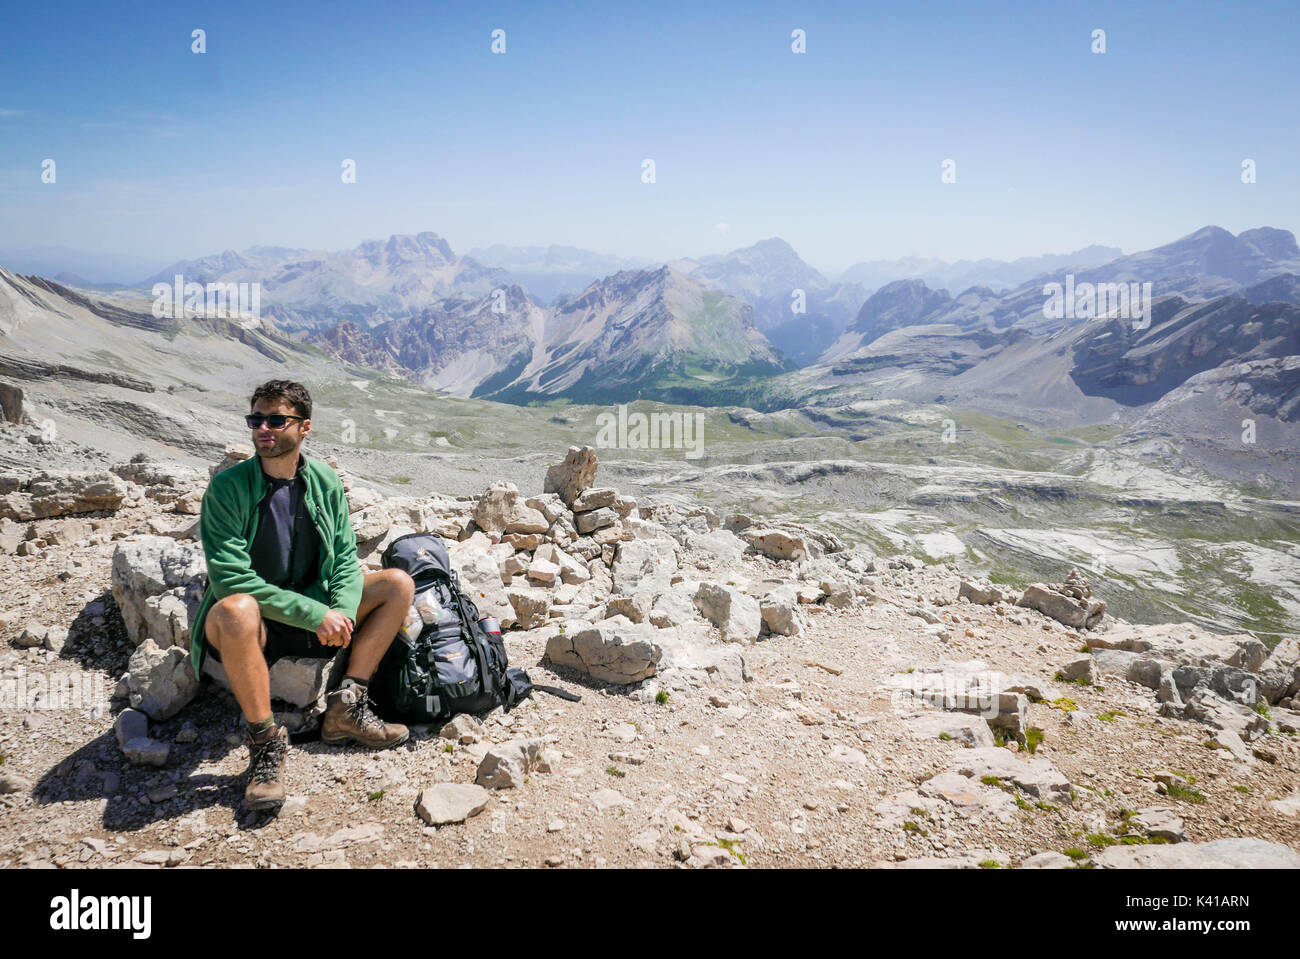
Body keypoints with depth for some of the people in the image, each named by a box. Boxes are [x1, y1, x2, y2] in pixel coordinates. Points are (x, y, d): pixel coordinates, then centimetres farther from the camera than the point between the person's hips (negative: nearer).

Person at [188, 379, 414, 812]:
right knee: (237, 610, -39)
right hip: (253, 626, -5)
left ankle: (346, 707, -7)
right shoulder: (227, 487, -15)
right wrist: (315, 614, -27)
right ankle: (265, 740, -22)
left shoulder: (324, 481, -1)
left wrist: (343, 612, -21)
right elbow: (231, 579, -23)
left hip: (314, 611, 5)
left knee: (398, 584, -6)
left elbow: (346, 559, 0)